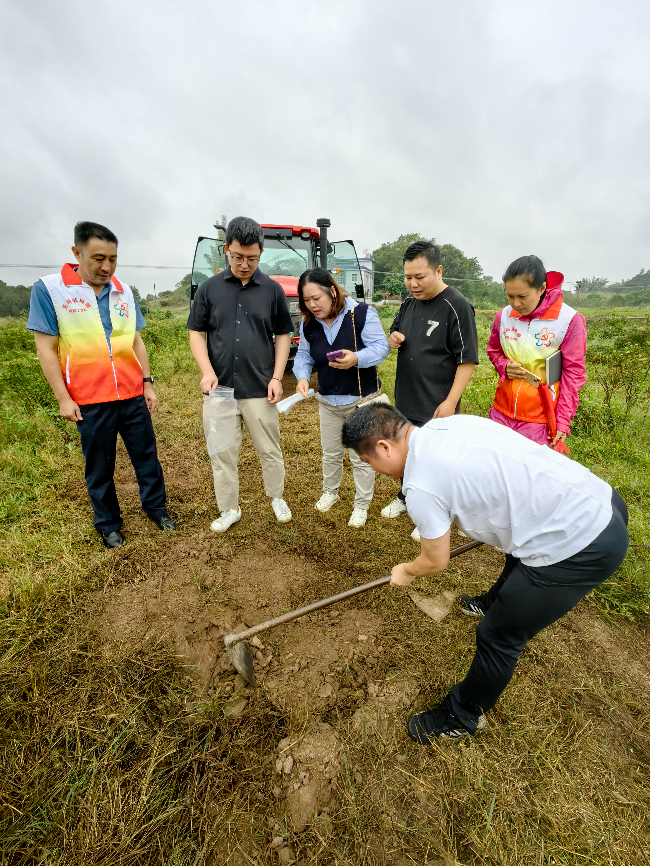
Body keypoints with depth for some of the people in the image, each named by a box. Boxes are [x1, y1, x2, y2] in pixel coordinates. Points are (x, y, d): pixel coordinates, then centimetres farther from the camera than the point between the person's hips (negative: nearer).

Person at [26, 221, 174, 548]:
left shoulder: (123, 292, 8)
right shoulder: (48, 289, -4)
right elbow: (46, 349, -5)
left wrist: (148, 383, 8)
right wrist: (63, 398, -8)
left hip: (133, 395, 3)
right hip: (90, 401, -3)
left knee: (147, 456, 12)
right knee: (99, 468, 11)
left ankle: (156, 506, 32)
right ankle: (108, 524, 30)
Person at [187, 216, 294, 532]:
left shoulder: (272, 289, 3)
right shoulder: (209, 288, 4)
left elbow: (283, 335, 6)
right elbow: (196, 333, 6)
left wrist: (277, 377, -4)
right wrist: (207, 371, -10)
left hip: (259, 389, -1)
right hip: (218, 388, 1)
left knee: (269, 450, 10)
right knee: (222, 454, 9)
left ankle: (276, 497, 34)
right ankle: (229, 509, 28)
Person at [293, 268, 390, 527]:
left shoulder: (362, 313, -16)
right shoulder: (308, 324, 0)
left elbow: (381, 347, -17)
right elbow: (304, 355, 7)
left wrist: (356, 358, -35)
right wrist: (302, 376, -14)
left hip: (361, 399, -4)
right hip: (328, 400, 5)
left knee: (361, 457, 6)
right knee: (330, 452, 20)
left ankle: (362, 505, 26)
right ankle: (330, 491, 44)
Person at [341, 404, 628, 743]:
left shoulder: (420, 486, -21)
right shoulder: (451, 421, 3)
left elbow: (436, 561, -3)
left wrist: (407, 572, 18)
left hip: (577, 548, -9)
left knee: (498, 637, 9)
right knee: (518, 555, 37)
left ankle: (461, 717, 35)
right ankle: (494, 602, 68)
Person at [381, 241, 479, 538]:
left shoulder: (457, 306, -14)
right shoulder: (409, 303, 7)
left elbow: (467, 360, -16)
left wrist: (450, 402, -20)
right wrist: (393, 338, -3)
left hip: (436, 406, -7)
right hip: (405, 399, 7)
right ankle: (406, 497, 43)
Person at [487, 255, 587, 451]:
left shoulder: (570, 320, -10)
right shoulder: (504, 316, 0)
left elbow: (573, 374, -6)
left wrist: (563, 421, -8)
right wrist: (504, 367, -4)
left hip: (540, 420, -3)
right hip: (502, 413, 4)